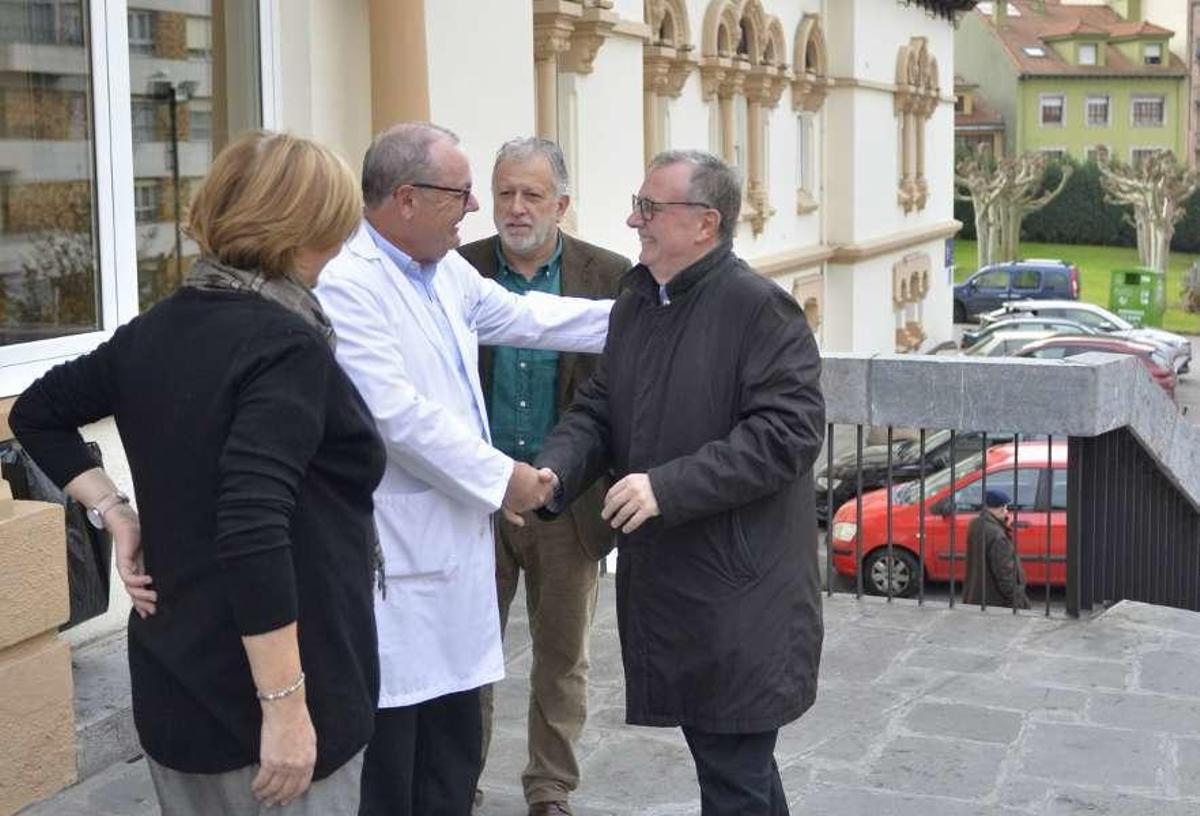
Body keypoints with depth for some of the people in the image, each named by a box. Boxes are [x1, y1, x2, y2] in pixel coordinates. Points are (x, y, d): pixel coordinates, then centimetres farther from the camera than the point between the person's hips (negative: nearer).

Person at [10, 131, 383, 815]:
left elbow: (38, 414, 16)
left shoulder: (156, 330, 5)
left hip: (176, 681, 8)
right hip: (265, 694, -8)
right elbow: (254, 532, -29)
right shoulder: (287, 346, -20)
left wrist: (116, 513, 8)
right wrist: (286, 706, -26)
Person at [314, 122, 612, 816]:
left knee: (454, 759, 18)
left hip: (455, 548, 9)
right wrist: (500, 479, -15)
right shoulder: (345, 283, -18)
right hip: (393, 565, -9)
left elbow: (524, 317, 21)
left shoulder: (448, 270, 10)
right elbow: (397, 414, -22)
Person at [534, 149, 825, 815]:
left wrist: (669, 487, -24)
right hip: (662, 582, 8)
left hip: (738, 593, -8)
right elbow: (598, 409, 14)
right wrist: (555, 472, -6)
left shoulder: (758, 308, -14)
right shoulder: (635, 301, 11)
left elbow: (788, 431, -21)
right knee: (722, 753, 20)